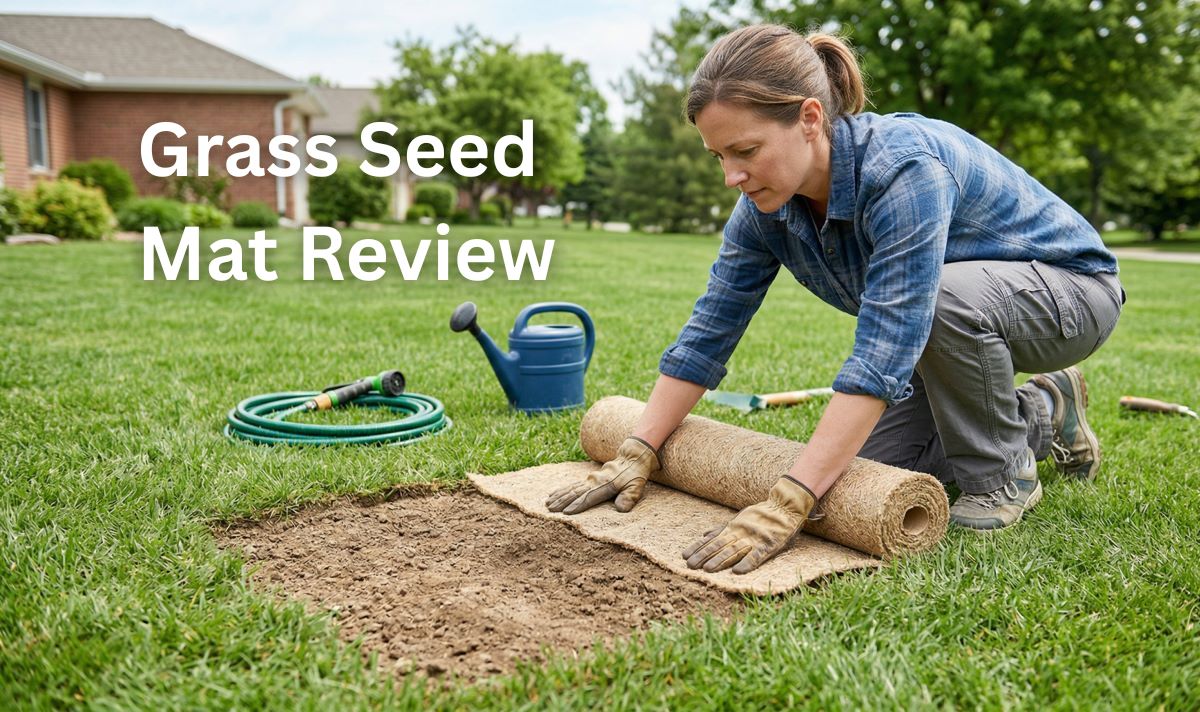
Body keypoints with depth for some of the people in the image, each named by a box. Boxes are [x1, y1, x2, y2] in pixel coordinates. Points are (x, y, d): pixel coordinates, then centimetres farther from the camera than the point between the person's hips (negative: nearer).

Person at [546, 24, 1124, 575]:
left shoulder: (902, 168, -38)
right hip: (951, 329, 7)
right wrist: (638, 453, -15)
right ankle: (1046, 414, 20)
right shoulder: (766, 206, -15)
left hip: (1068, 290, -7)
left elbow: (882, 353, -45)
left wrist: (787, 504, -47)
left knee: (949, 294, -39)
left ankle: (1002, 474, -10)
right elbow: (708, 330, -10)